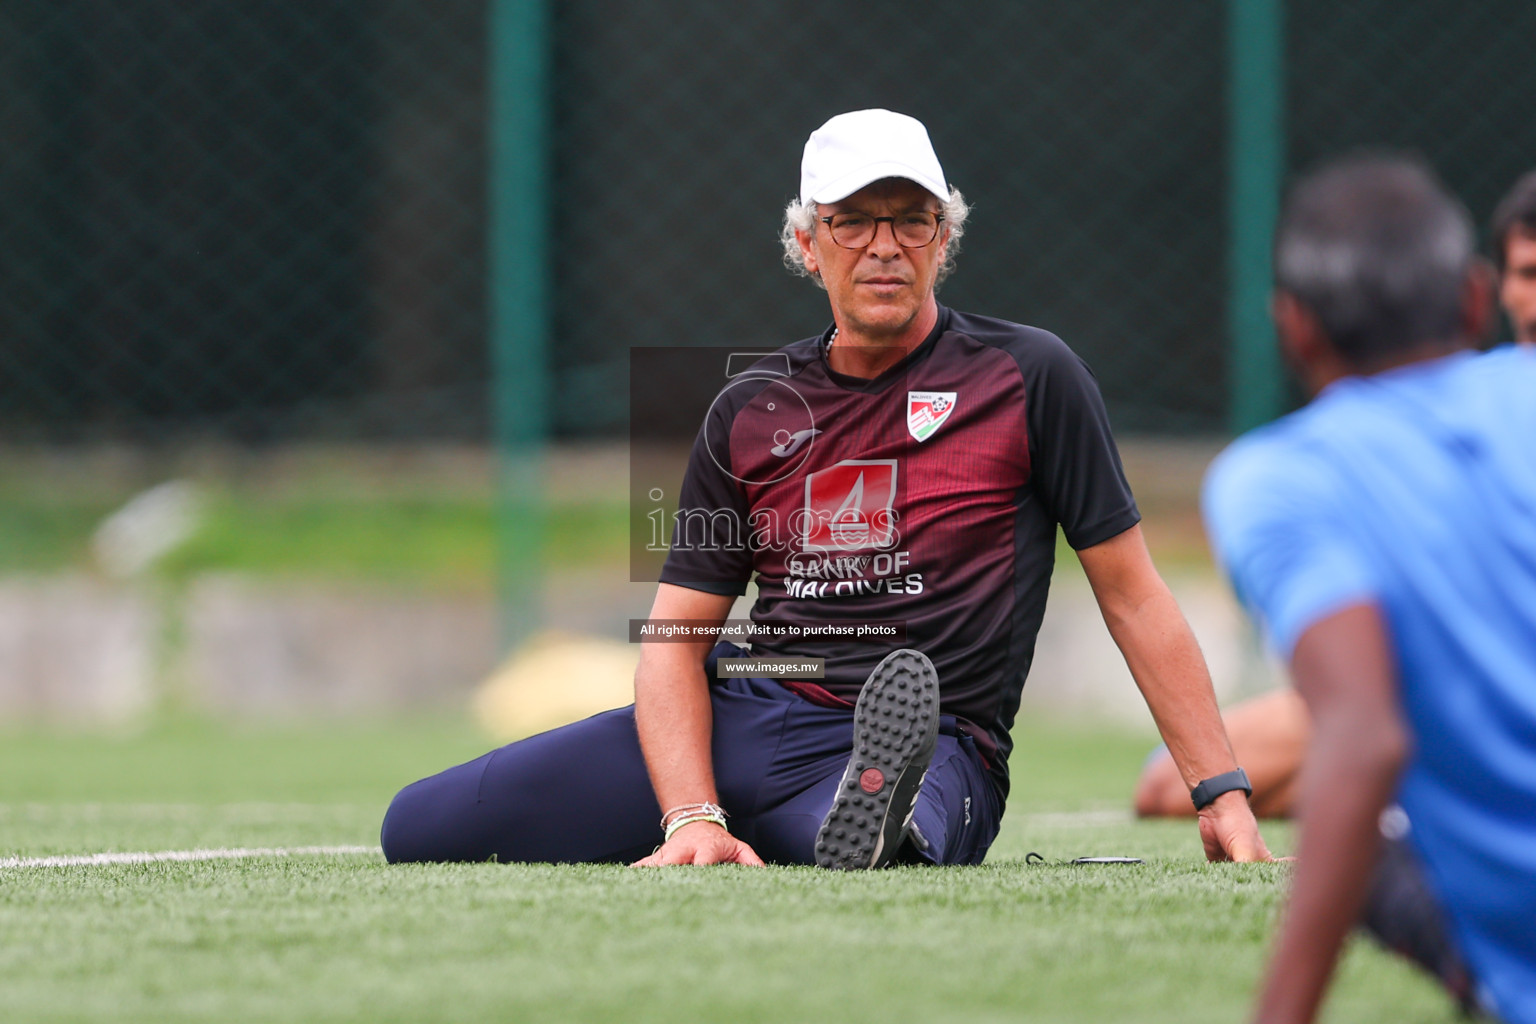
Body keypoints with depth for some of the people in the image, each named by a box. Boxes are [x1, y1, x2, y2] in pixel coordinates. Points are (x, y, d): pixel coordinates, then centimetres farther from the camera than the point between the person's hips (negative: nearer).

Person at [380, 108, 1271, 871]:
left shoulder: (1029, 376, 6)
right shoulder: (749, 413, 14)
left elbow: (1132, 593, 8)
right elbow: (676, 641, 8)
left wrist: (1223, 793, -1)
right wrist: (693, 819, -12)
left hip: (935, 755, -6)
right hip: (742, 722, 6)